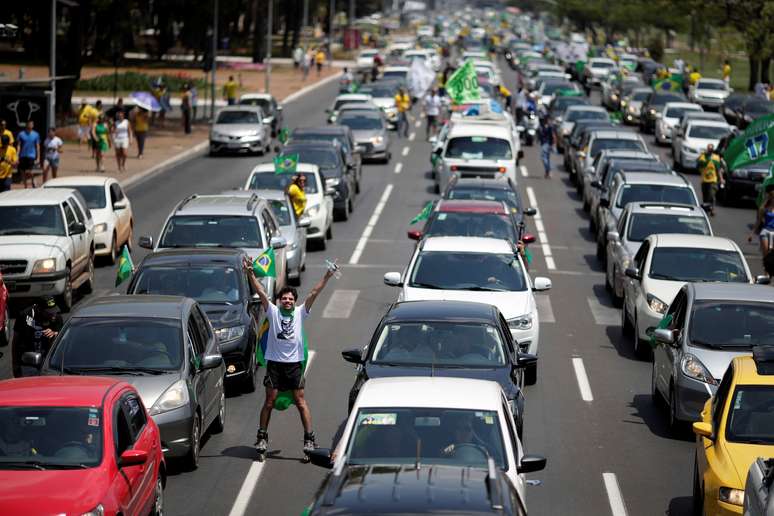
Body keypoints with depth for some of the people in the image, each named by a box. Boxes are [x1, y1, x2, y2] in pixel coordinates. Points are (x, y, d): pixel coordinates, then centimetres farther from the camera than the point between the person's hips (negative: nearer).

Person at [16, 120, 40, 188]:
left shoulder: (36, 135, 3)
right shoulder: (21, 134, 2)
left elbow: (37, 146, 6)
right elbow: (18, 146, 3)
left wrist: (38, 157, 3)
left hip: (31, 156, -2)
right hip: (22, 156, 2)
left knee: (28, 172, -15)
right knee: (23, 172, 6)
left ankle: (32, 181, 13)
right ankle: (25, 186, 20)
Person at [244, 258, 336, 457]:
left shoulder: (300, 312, 6)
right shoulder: (273, 312, 4)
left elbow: (313, 294, -2)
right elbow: (261, 293, -5)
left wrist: (326, 277, -10)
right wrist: (251, 274, -17)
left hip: (294, 363, 0)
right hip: (274, 362, 0)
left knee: (300, 401, 0)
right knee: (270, 401, 4)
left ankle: (309, 438, 1)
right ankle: (262, 437, 12)